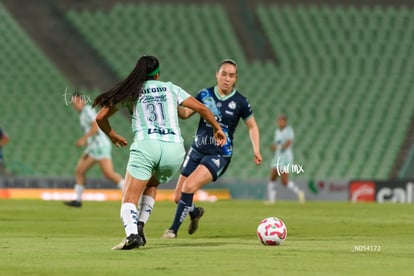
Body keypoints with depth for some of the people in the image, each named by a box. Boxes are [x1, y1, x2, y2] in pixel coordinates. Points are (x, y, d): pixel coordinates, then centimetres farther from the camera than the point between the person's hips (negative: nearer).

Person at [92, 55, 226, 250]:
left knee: (129, 199, -4)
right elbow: (201, 108, 19)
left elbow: (100, 118, 19)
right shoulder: (170, 88, 20)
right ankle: (139, 228, 15)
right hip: (174, 149, 3)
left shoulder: (130, 91, 17)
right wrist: (217, 129, 35)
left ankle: (132, 233, -33)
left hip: (146, 145, -3)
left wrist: (112, 136, 38)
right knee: (152, 184, 30)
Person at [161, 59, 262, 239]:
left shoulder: (240, 102, -6)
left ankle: (173, 229, -11)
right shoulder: (205, 94, 0)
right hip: (197, 151, 4)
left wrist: (256, 151, -4)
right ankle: (195, 212, 41)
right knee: (178, 197, 5)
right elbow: (185, 113, 3)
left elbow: (252, 126, 6)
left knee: (189, 187, -25)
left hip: (219, 155, -4)